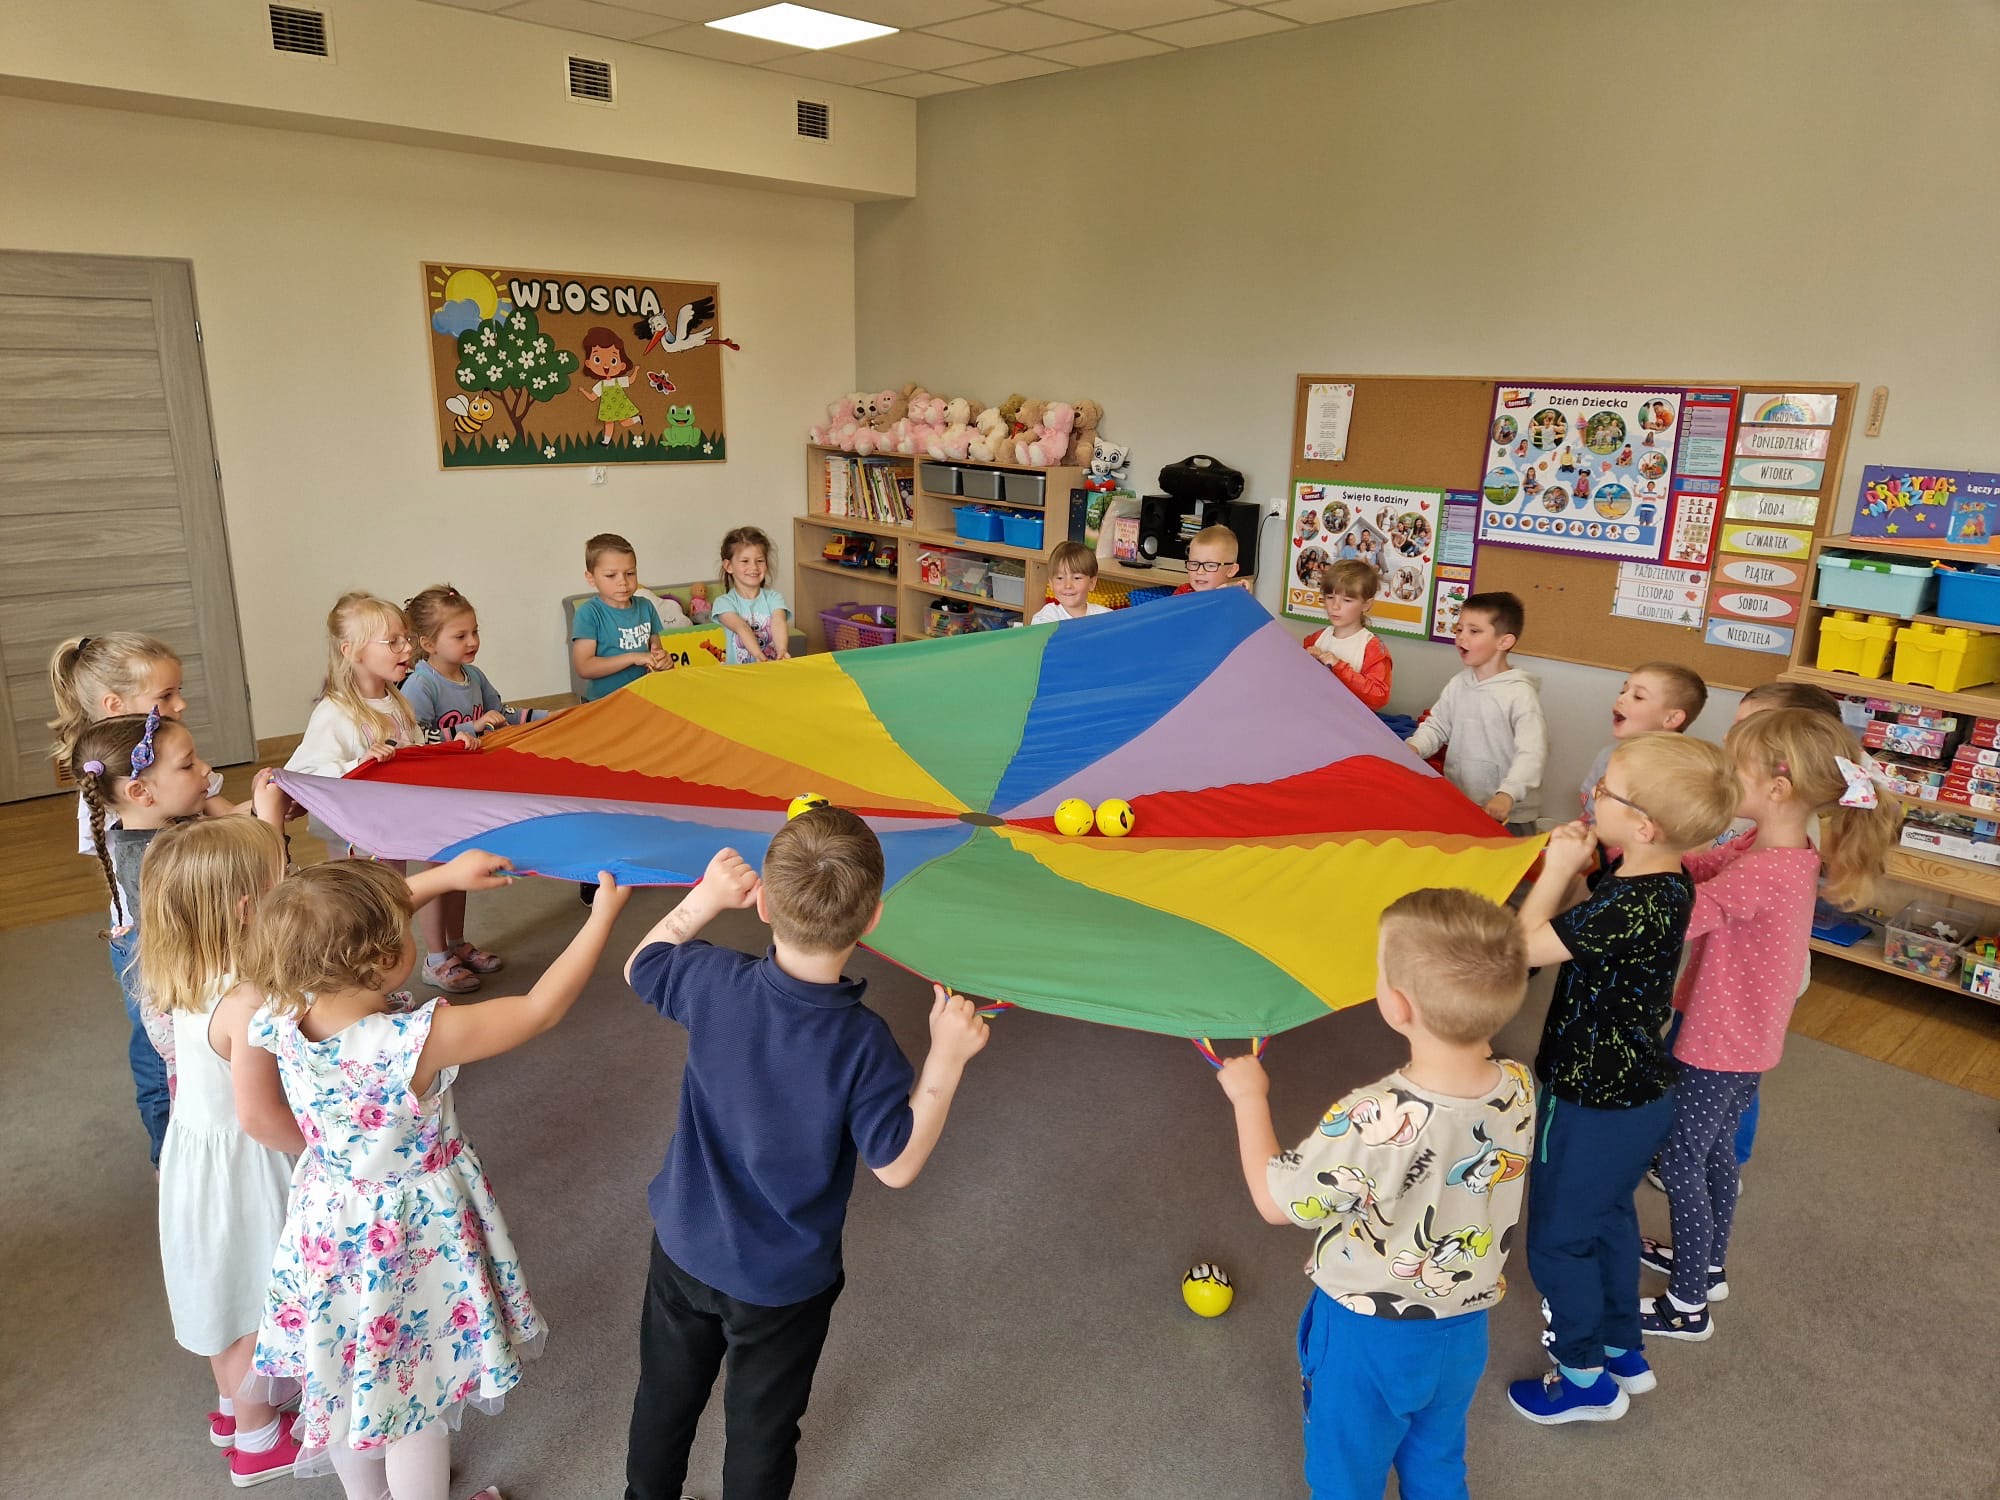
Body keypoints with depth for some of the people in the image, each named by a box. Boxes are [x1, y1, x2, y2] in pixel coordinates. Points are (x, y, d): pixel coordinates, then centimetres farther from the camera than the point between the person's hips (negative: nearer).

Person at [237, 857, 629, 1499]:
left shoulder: (284, 1019, -19)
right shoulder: (421, 1039, -36)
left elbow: (344, 924, -3)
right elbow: (539, 1009, -26)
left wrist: (444, 874, 0)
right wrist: (604, 913, -19)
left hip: (328, 1225, 6)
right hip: (413, 1235, -6)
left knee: (345, 1377, 28)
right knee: (413, 1395, 17)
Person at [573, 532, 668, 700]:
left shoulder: (646, 607, 9)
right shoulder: (589, 613, -5)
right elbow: (583, 668, -12)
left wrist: (660, 658, -3)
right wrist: (633, 658, -16)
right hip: (603, 703, -4)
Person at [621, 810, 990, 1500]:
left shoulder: (714, 983, -24)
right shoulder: (861, 1042, -32)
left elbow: (640, 966, -1)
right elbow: (896, 1166, -20)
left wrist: (705, 898, -2)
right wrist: (947, 1056, -22)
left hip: (684, 1249, 4)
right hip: (782, 1284, -3)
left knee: (665, 1397, 30)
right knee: (761, 1431, 23)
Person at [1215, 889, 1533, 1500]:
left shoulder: (1372, 1123, -38)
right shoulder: (1518, 1089, -21)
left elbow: (1274, 1201, -21)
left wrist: (1248, 1095, -11)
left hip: (1367, 1337, -5)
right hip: (1462, 1332, 5)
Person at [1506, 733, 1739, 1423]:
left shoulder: (1629, 908, -35)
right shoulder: (1666, 881, -6)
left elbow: (1528, 945, -25)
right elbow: (1592, 930, 4)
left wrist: (1557, 870, -14)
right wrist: (1579, 867, -11)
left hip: (1594, 1105, -9)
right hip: (1638, 1090, 9)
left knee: (1558, 1241, 12)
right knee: (1608, 1218, 27)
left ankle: (1586, 1379, 31)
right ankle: (1624, 1351, 46)